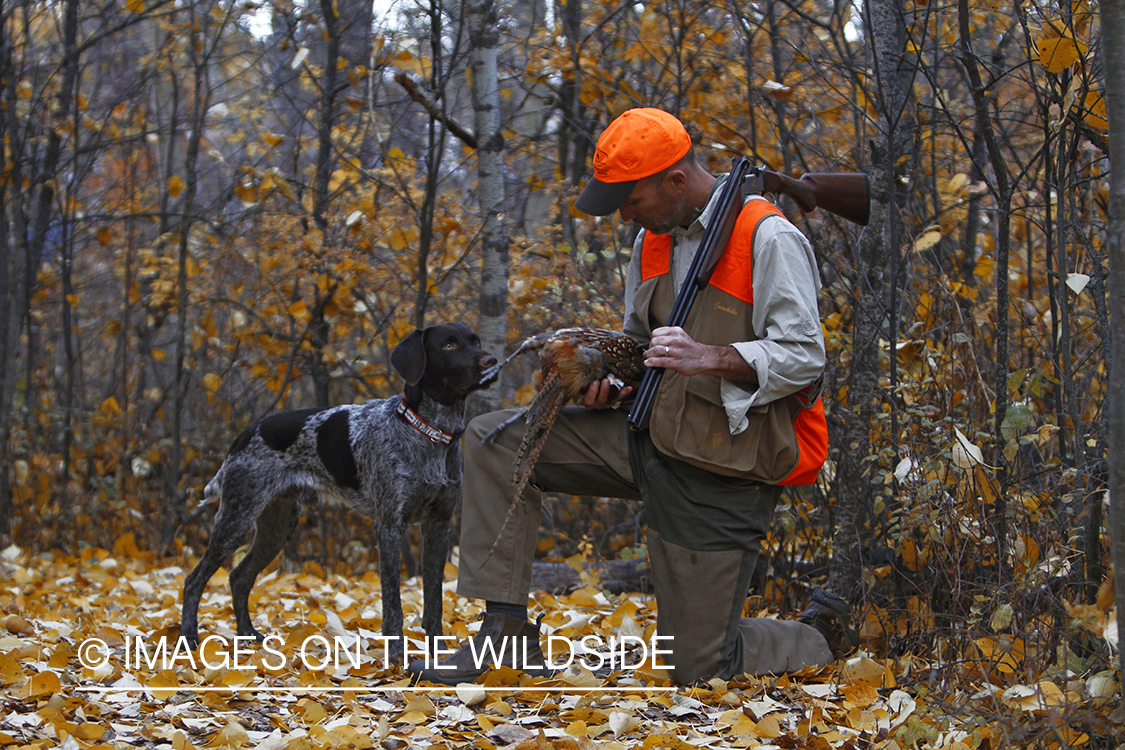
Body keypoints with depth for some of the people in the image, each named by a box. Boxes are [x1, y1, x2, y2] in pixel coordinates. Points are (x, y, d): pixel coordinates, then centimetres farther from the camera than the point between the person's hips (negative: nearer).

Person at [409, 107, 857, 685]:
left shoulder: (770, 241, -16)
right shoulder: (653, 239, 8)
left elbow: (804, 358, -21)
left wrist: (711, 357, -36)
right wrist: (609, 388, -2)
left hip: (724, 473, -7)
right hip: (653, 437, 7)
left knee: (698, 668, -2)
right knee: (492, 441, -6)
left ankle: (824, 638, 28)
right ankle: (506, 627, -3)